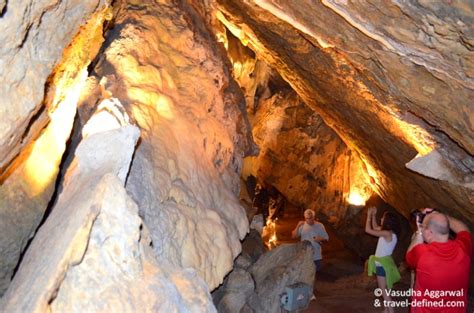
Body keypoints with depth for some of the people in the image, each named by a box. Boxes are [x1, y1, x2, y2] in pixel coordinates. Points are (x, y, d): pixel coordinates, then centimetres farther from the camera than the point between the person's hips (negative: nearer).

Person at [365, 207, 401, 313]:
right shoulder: (389, 233, 4)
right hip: (383, 263, 9)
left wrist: (369, 215, -14)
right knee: (384, 289, 18)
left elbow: (368, 230, -24)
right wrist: (373, 215, 11)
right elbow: (375, 227, 20)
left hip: (383, 264, -9)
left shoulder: (387, 234, -23)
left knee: (383, 289, -1)